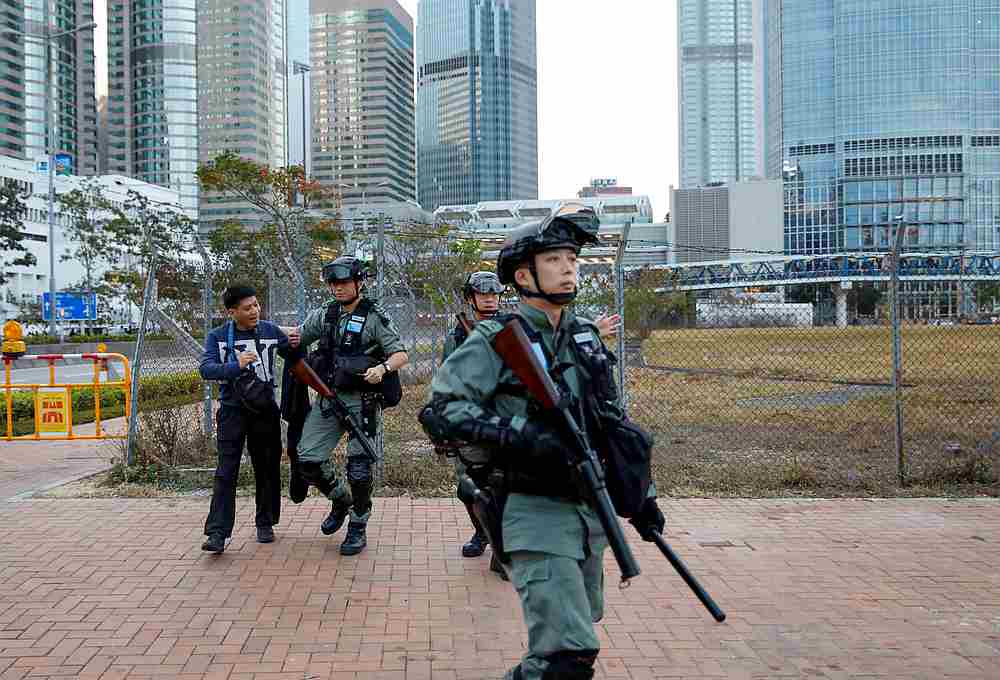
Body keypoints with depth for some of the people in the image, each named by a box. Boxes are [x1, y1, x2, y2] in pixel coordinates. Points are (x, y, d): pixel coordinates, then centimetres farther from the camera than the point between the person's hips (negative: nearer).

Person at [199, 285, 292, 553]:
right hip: (232, 410, -2)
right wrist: (236, 366, -29)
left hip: (265, 408, 2)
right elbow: (206, 369, -14)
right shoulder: (217, 336, -1)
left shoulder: (270, 331, 3)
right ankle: (218, 533, -8)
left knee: (267, 468, 9)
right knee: (226, 472, -8)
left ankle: (265, 524, 24)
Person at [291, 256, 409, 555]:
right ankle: (341, 499, 26)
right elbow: (296, 339, 25)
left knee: (359, 468, 0)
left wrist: (382, 368, -26)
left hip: (361, 402, -5)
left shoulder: (375, 317, -4)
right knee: (308, 459, -1)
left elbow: (401, 355, -8)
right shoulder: (324, 314, 10)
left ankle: (358, 529, 17)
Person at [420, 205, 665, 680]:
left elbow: (615, 421, 17)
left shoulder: (586, 336, 10)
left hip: (592, 510, 7)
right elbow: (439, 410, -17)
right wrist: (518, 434, -27)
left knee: (577, 632, 20)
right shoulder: (496, 339, -10)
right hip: (538, 514, -7)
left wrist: (640, 492, 16)